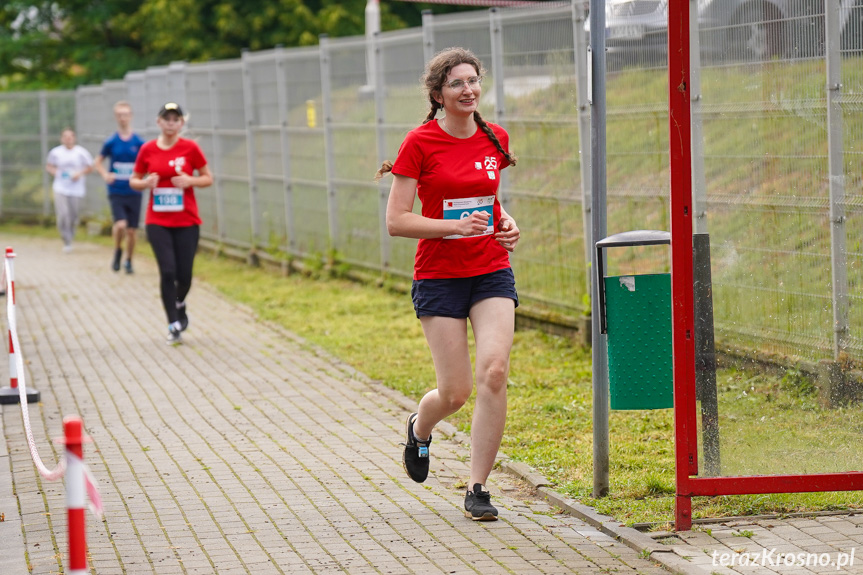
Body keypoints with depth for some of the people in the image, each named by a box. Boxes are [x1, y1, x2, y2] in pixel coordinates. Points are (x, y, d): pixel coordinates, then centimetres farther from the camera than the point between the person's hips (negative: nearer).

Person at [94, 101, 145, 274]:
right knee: (120, 225, -20)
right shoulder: (111, 142, 0)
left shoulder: (139, 143, -1)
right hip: (116, 192, -1)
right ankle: (118, 252, 8)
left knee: (132, 231, 5)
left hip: (134, 193, 1)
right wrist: (105, 175, -5)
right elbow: (98, 162, 13)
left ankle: (128, 261, 27)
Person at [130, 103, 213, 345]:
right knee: (167, 271, -10)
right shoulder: (147, 149, 1)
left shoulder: (190, 148, -2)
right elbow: (134, 180, 10)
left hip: (187, 221, 0)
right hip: (158, 222, 0)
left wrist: (189, 181, -15)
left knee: (184, 274, 2)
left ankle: (180, 306, 36)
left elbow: (208, 178, 4)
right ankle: (174, 325, -1)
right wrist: (145, 183, -12)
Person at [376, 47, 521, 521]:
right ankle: (419, 428, 36)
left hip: (492, 273, 3)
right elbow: (396, 221, -10)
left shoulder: (495, 139, 6)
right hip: (439, 277, -3)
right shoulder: (420, 143, -9)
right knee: (455, 392, -2)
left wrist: (505, 223, 3)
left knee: (494, 372, -16)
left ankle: (477, 487, -6)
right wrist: (455, 226, -21)